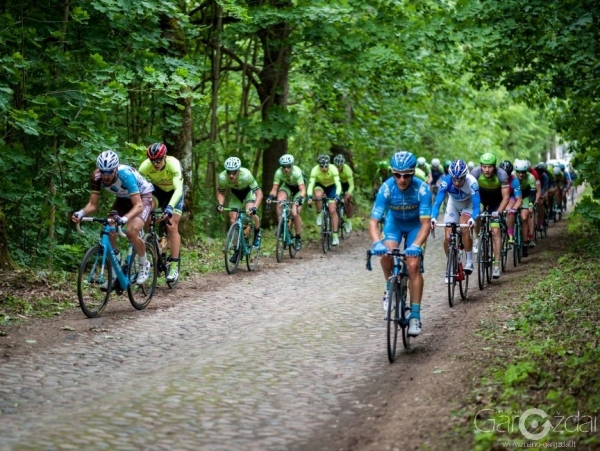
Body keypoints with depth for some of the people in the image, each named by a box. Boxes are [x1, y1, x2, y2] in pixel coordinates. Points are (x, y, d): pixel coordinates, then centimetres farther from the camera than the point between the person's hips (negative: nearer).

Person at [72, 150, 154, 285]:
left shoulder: (125, 174, -38)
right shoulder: (97, 177, -23)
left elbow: (138, 205, -42)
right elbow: (93, 204, -16)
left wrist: (124, 218, -60)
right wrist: (81, 213, -38)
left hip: (142, 196, -5)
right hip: (123, 198, 6)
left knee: (131, 231, -27)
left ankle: (144, 265, 0)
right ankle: (114, 275, 3)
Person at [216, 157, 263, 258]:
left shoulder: (246, 175, -40)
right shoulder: (222, 178, -32)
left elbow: (259, 193, -34)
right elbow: (220, 192, -11)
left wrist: (254, 207, -48)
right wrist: (220, 204, -29)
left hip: (248, 192, -3)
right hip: (235, 194, 3)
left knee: (250, 212, -29)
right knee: (233, 220, -8)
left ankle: (257, 232, 1)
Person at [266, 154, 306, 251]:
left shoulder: (297, 172, -36)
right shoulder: (279, 172, -28)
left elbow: (303, 190, -39)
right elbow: (274, 189, -24)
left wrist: (299, 198, -57)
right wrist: (270, 196, -44)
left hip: (298, 189, -3)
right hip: (287, 186, 3)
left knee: (295, 213, -20)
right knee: (279, 203, -31)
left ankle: (298, 238, -1)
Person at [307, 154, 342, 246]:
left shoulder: (333, 169, -33)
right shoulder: (315, 170, -31)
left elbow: (338, 184, -38)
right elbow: (311, 184, -36)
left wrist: (337, 195, -55)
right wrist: (309, 196, -53)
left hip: (331, 186, -1)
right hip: (320, 185, 1)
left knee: (332, 211, -11)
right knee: (318, 195, -36)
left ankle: (335, 235, -5)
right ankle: (319, 215, -12)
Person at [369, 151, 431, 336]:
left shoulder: (422, 188, -32)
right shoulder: (386, 188, -29)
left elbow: (425, 223, -34)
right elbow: (373, 221, -32)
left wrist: (416, 245, -51)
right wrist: (377, 243, -51)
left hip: (415, 225, -1)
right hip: (394, 222, 1)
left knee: (413, 265, -17)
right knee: (386, 253, -27)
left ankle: (415, 316, -9)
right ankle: (390, 289, 1)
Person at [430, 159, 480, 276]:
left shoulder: (472, 182, -36)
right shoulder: (446, 181, -33)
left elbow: (476, 205, -38)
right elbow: (437, 202, -36)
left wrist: (473, 219, -58)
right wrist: (433, 218, -54)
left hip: (468, 205, -2)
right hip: (453, 205, 2)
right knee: (448, 238, -7)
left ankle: (469, 262, -16)